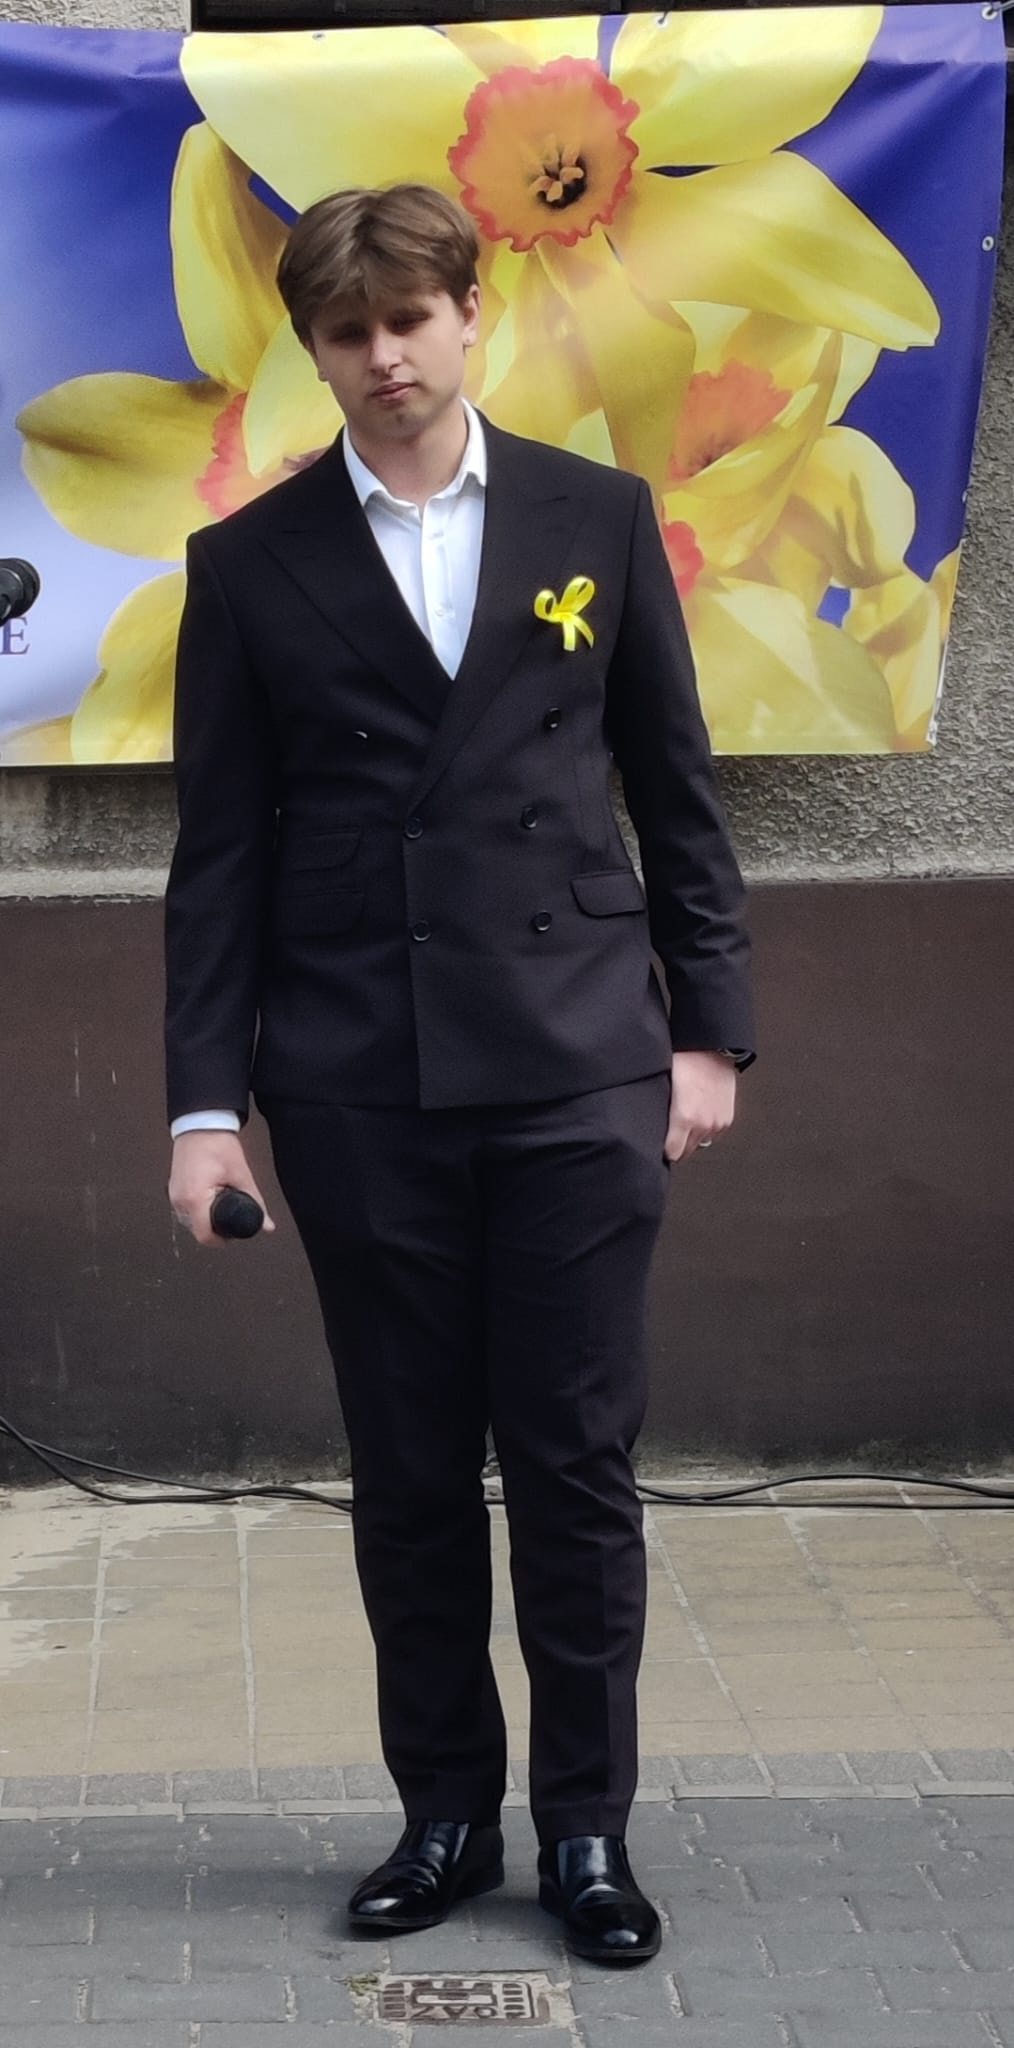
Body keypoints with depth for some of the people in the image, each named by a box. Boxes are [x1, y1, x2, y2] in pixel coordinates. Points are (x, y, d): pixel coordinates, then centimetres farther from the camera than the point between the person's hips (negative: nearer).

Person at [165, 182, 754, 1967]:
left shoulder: (598, 519, 6)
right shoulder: (251, 565, 4)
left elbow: (675, 792, 9)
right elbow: (219, 854, 3)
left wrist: (710, 1027, 4)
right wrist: (205, 1099, -2)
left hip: (577, 1066, 0)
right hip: (359, 1084, 0)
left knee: (577, 1463, 2)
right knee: (409, 1470, 7)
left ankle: (587, 1829, 14)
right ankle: (445, 1814, 20)